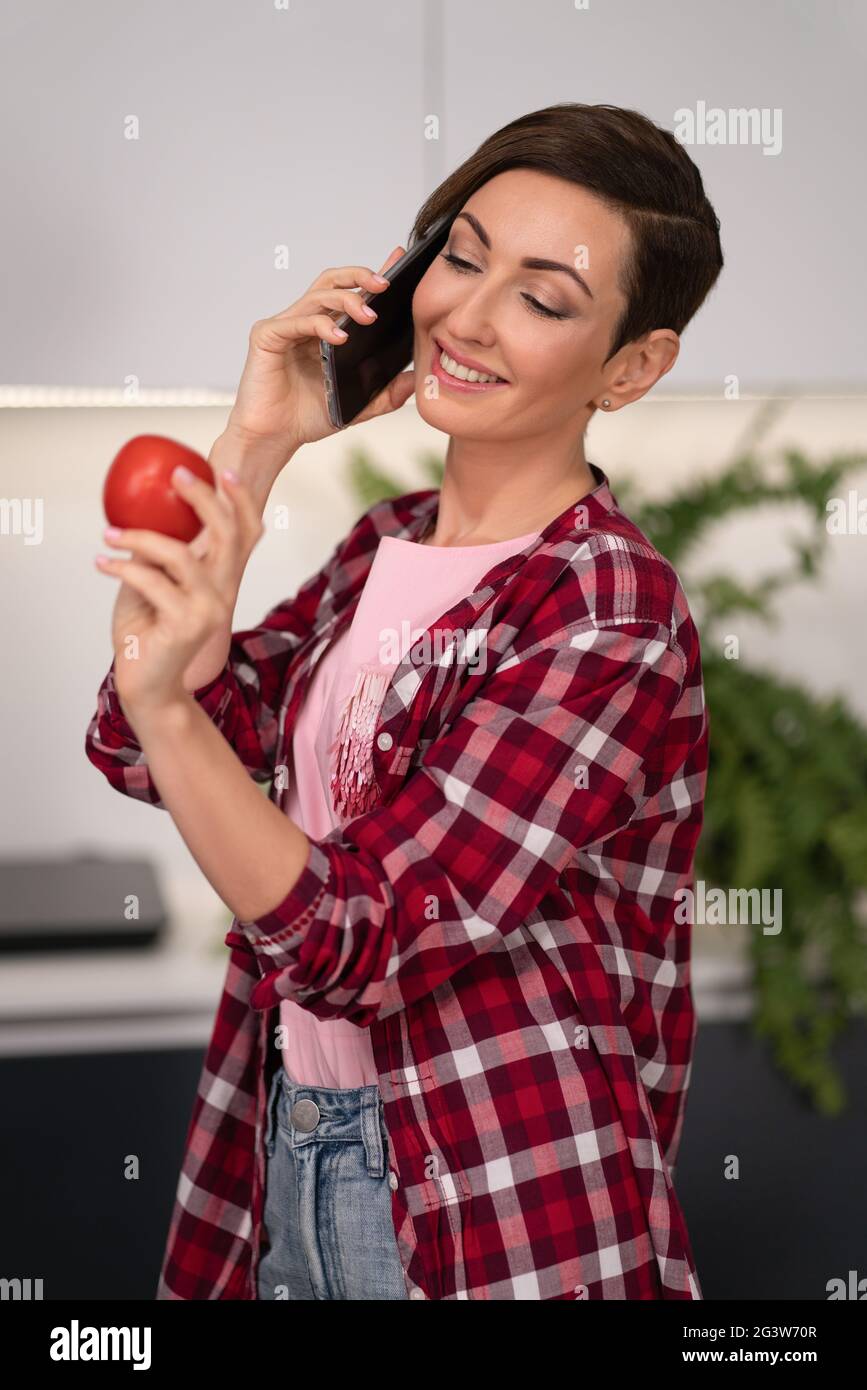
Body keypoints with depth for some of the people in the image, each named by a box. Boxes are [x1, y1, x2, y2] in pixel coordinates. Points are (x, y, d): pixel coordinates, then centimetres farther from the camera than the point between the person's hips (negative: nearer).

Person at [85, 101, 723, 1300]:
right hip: (283, 1141, 7)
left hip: (489, 1207, -7)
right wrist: (254, 445, -7)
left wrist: (170, 704, -37)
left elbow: (351, 943, -22)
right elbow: (135, 753, -5)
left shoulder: (611, 619, -19)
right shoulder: (388, 542, 4)